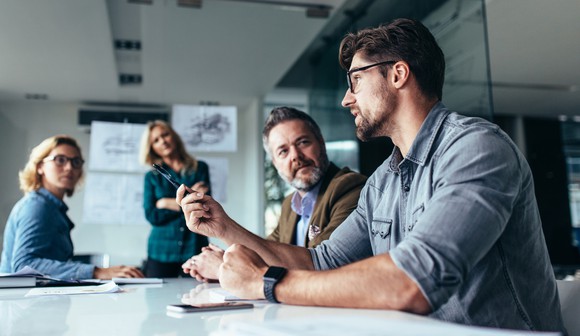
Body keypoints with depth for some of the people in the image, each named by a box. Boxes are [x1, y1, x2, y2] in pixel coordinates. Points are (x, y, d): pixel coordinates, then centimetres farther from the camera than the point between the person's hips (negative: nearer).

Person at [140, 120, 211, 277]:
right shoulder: (152, 177, 9)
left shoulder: (200, 168, 7)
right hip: (161, 253, 1)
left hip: (195, 248, 0)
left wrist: (167, 203, -5)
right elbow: (152, 216, -3)